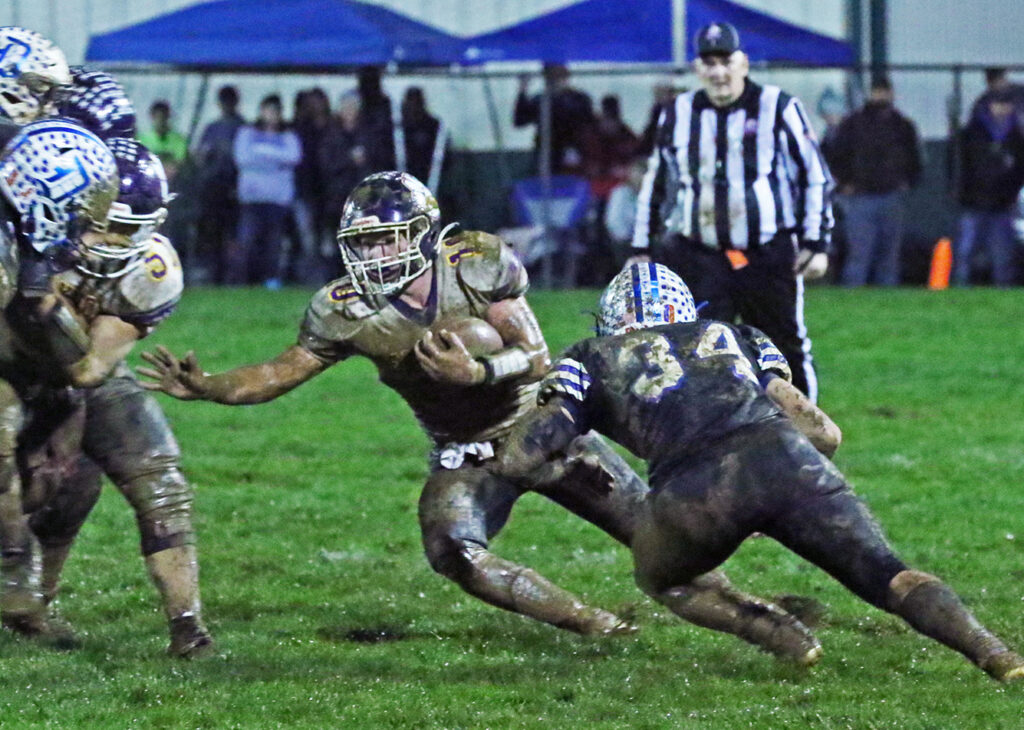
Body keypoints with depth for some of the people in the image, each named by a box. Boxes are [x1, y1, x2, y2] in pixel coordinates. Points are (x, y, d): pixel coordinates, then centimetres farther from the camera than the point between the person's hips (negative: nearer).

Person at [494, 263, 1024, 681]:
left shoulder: (592, 360, 27)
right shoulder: (735, 338, 34)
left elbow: (516, 458, 20)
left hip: (697, 481, -2)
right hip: (785, 455, 2)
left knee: (661, 579, 28)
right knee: (887, 578, 11)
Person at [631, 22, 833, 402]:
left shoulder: (778, 109, 0)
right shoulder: (678, 116, 10)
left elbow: (816, 176, 3)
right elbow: (655, 185, 20)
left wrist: (816, 243, -1)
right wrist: (642, 249, 18)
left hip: (770, 257, -2)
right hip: (699, 256, 2)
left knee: (786, 352, 2)